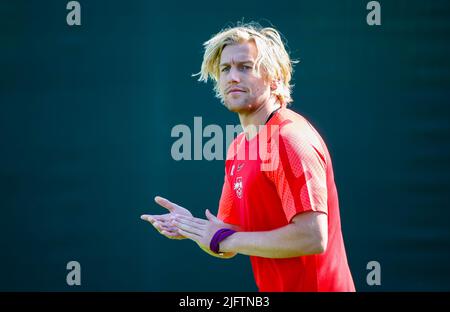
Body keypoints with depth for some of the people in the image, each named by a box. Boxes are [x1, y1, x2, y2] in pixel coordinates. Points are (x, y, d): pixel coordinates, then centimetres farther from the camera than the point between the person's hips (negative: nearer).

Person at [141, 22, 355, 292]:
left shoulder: (290, 138, -18)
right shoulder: (238, 148, 7)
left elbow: (313, 238, -26)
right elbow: (226, 248, 11)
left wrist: (225, 239, -18)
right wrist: (191, 227, -9)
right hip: (274, 289, 7)